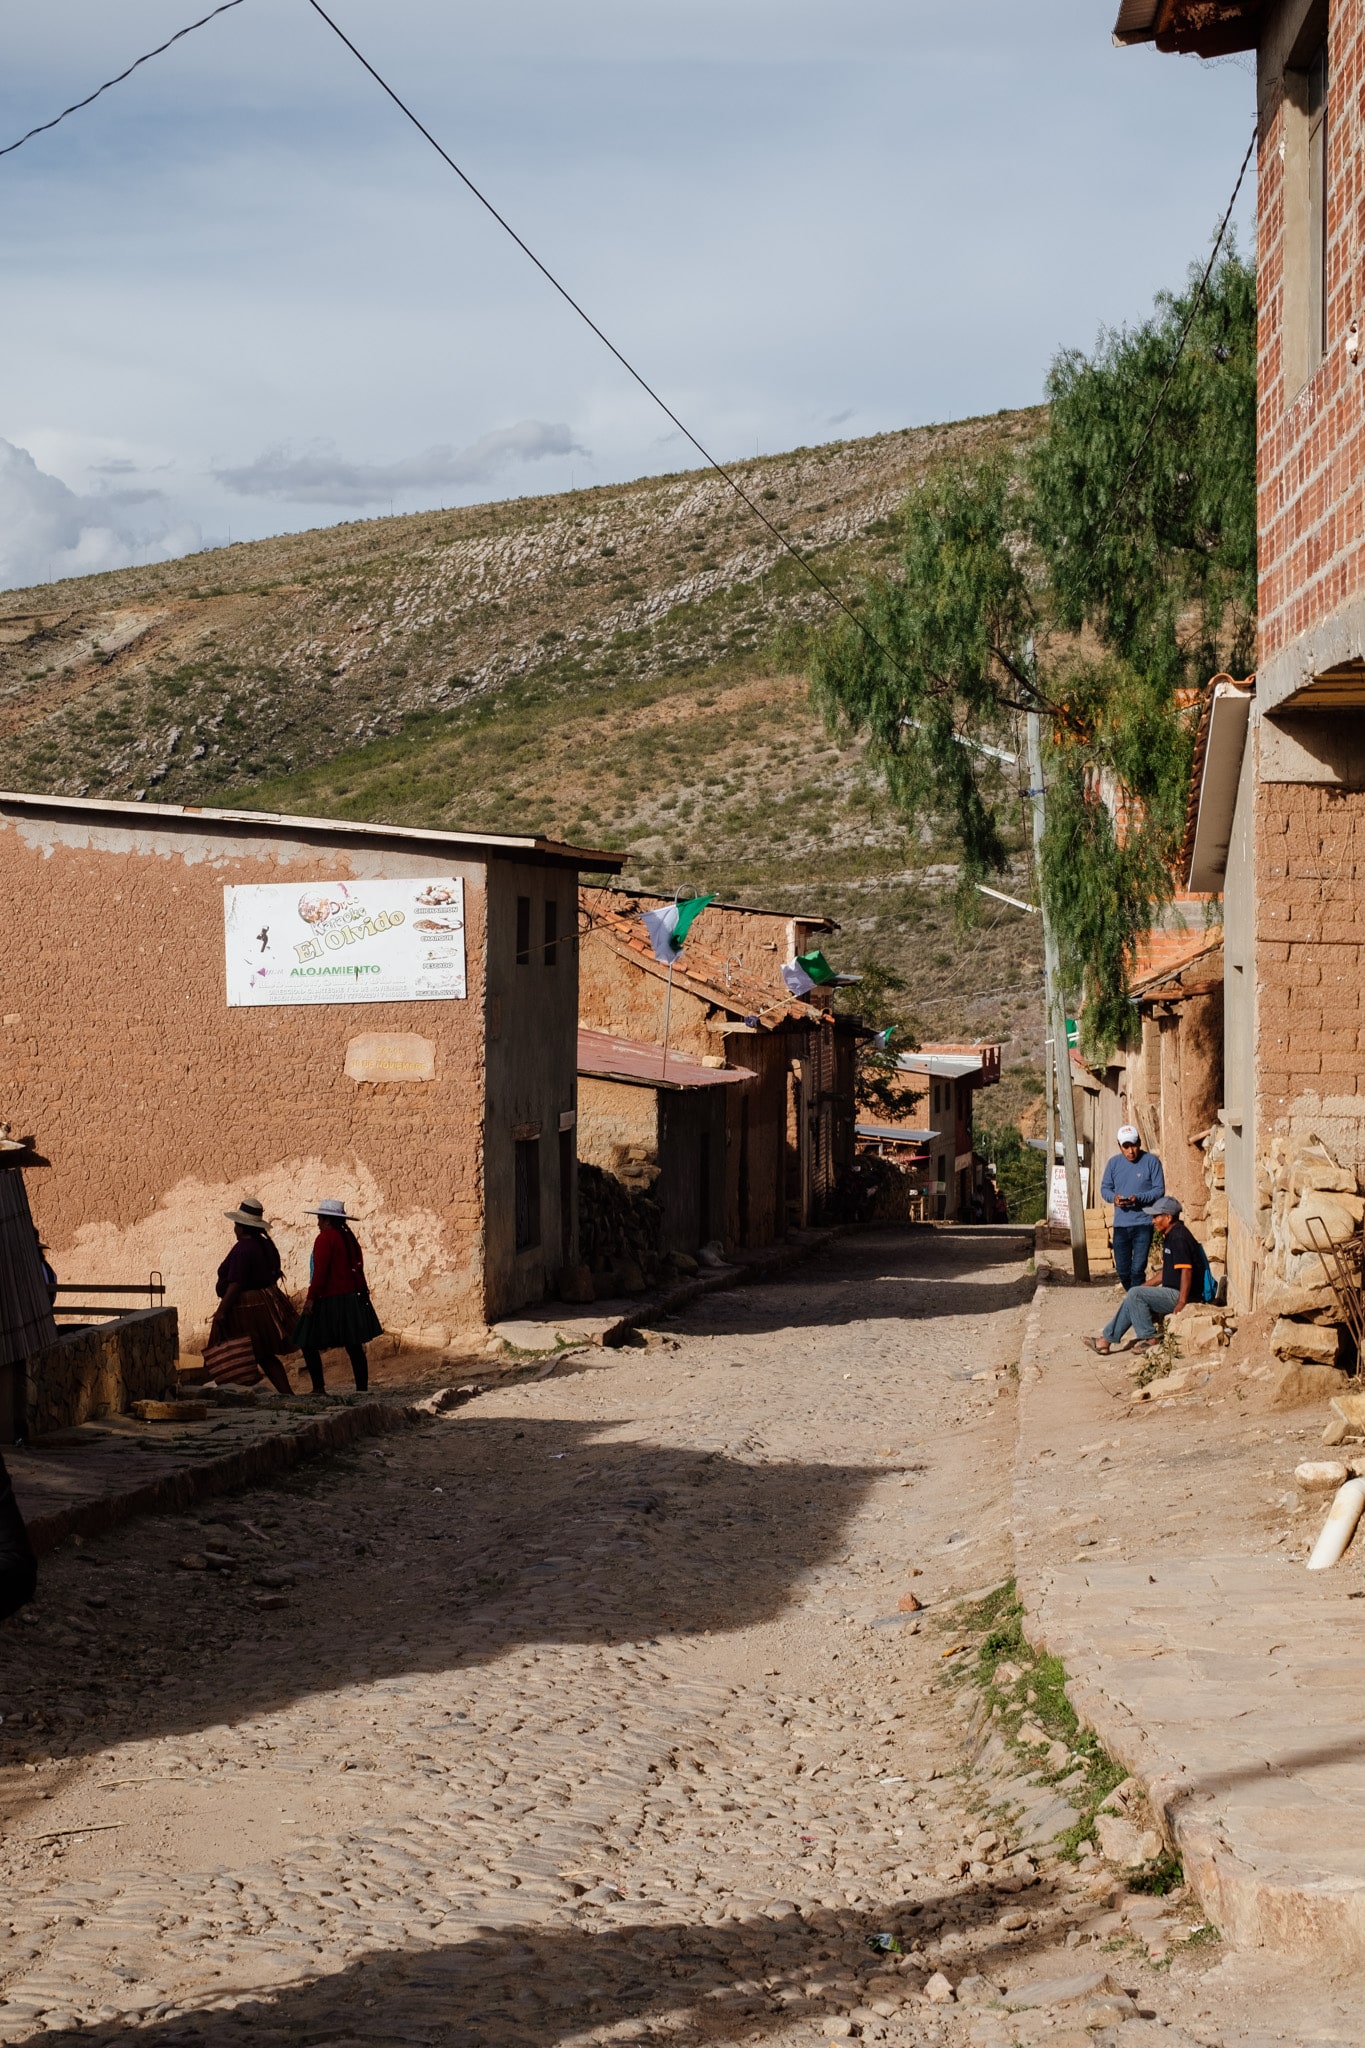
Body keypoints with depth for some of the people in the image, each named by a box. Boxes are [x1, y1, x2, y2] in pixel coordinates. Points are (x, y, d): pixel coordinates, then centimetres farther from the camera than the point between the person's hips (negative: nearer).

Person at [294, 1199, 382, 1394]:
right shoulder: (349, 1237, 14)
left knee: (308, 1344, -1)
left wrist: (311, 1298, -17)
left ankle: (319, 1388, -6)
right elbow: (358, 1267, 18)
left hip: (330, 1301, -8)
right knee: (354, 1347, 7)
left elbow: (320, 1271, -18)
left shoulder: (325, 1238, -11)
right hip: (352, 1296, 8)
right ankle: (362, 1389, 6)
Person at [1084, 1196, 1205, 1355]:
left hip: (1180, 1295, -11)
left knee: (1135, 1294, -17)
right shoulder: (1169, 1236, 16)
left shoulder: (1178, 1238, -17)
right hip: (1172, 1293, 11)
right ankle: (1106, 1339, 7)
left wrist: (1181, 1303, -29)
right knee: (1132, 1300, 9)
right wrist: (1145, 1286, 21)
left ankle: (1149, 1338, -11)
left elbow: (1186, 1271, -26)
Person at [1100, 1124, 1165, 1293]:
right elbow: (1105, 1188, 12)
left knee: (1137, 1269, -9)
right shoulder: (1114, 1163, 6)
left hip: (1143, 1223, -4)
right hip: (1120, 1224, 4)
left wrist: (1138, 1198, -21)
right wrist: (1114, 1197, -11)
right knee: (1122, 1269, 9)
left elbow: (1159, 1190, -5)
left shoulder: (1151, 1161, -5)